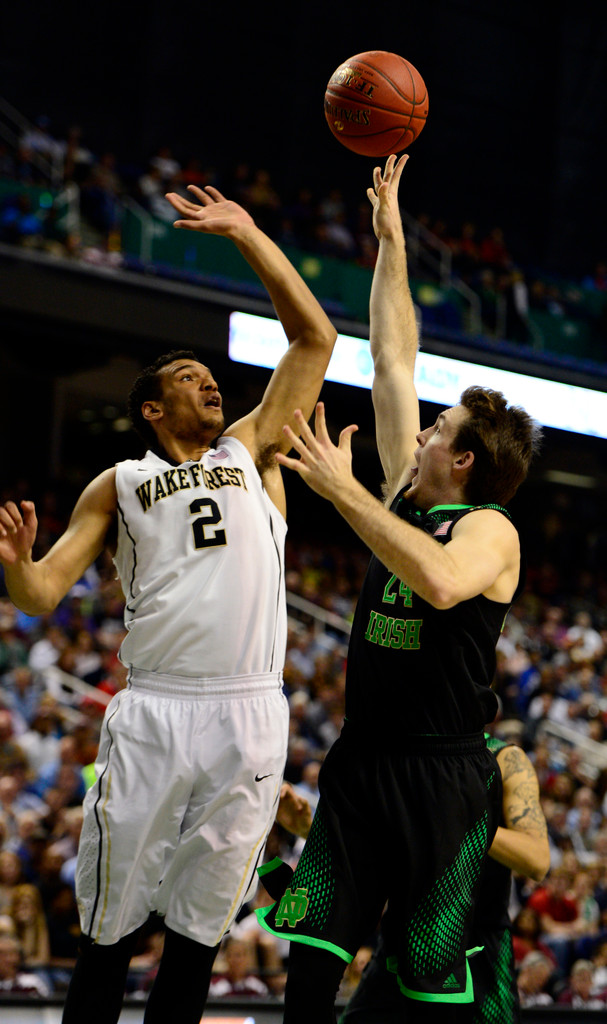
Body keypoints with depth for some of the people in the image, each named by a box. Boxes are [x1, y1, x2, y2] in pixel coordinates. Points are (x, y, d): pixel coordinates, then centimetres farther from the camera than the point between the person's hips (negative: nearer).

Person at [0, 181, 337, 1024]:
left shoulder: (252, 450, 17)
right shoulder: (119, 485, 12)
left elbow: (314, 337, 13)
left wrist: (248, 234, 11)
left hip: (249, 717, 1)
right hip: (152, 715, -1)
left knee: (199, 930, 6)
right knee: (110, 929, 0)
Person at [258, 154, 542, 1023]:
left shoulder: (491, 528, -11)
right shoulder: (405, 492, 8)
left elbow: (441, 581, -36)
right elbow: (394, 360, 13)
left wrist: (344, 491, -31)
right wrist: (390, 238, 15)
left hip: (444, 776, -7)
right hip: (362, 759, 7)